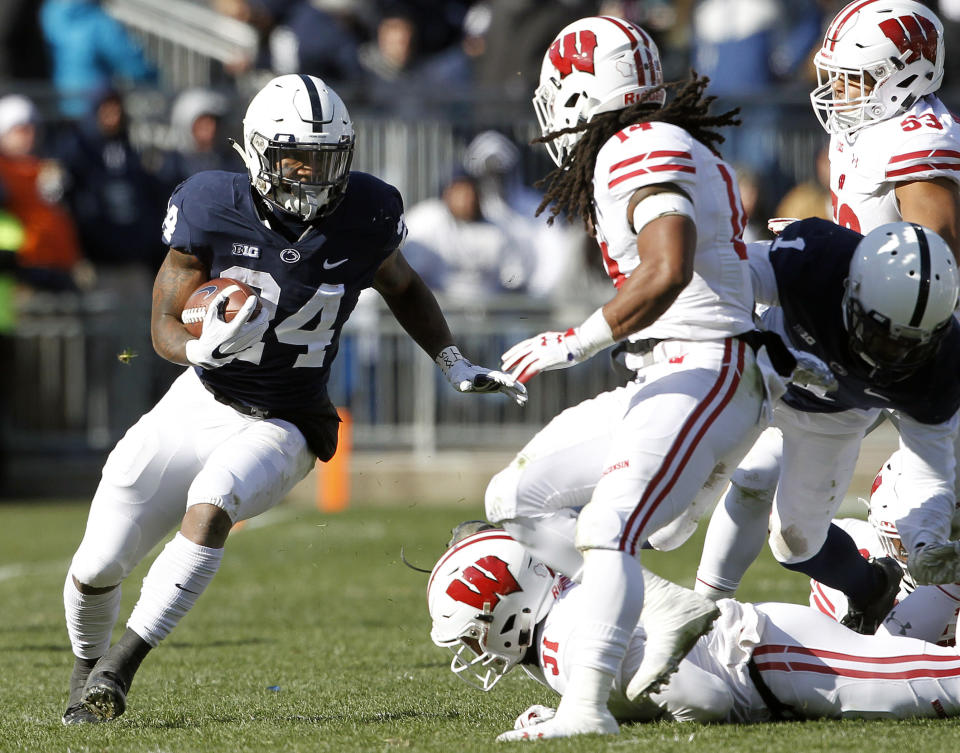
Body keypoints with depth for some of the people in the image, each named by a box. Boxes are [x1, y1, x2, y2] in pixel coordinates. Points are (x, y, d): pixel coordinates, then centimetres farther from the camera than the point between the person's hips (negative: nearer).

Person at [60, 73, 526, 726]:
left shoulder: (364, 218, -12)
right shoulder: (214, 210, -16)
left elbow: (404, 288, 11)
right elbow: (165, 327, -10)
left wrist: (456, 364, 4)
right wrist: (205, 348, -31)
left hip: (280, 428, -1)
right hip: (197, 405, 1)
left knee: (212, 504, -34)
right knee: (97, 570, 2)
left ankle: (121, 668, -26)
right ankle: (88, 667, 36)